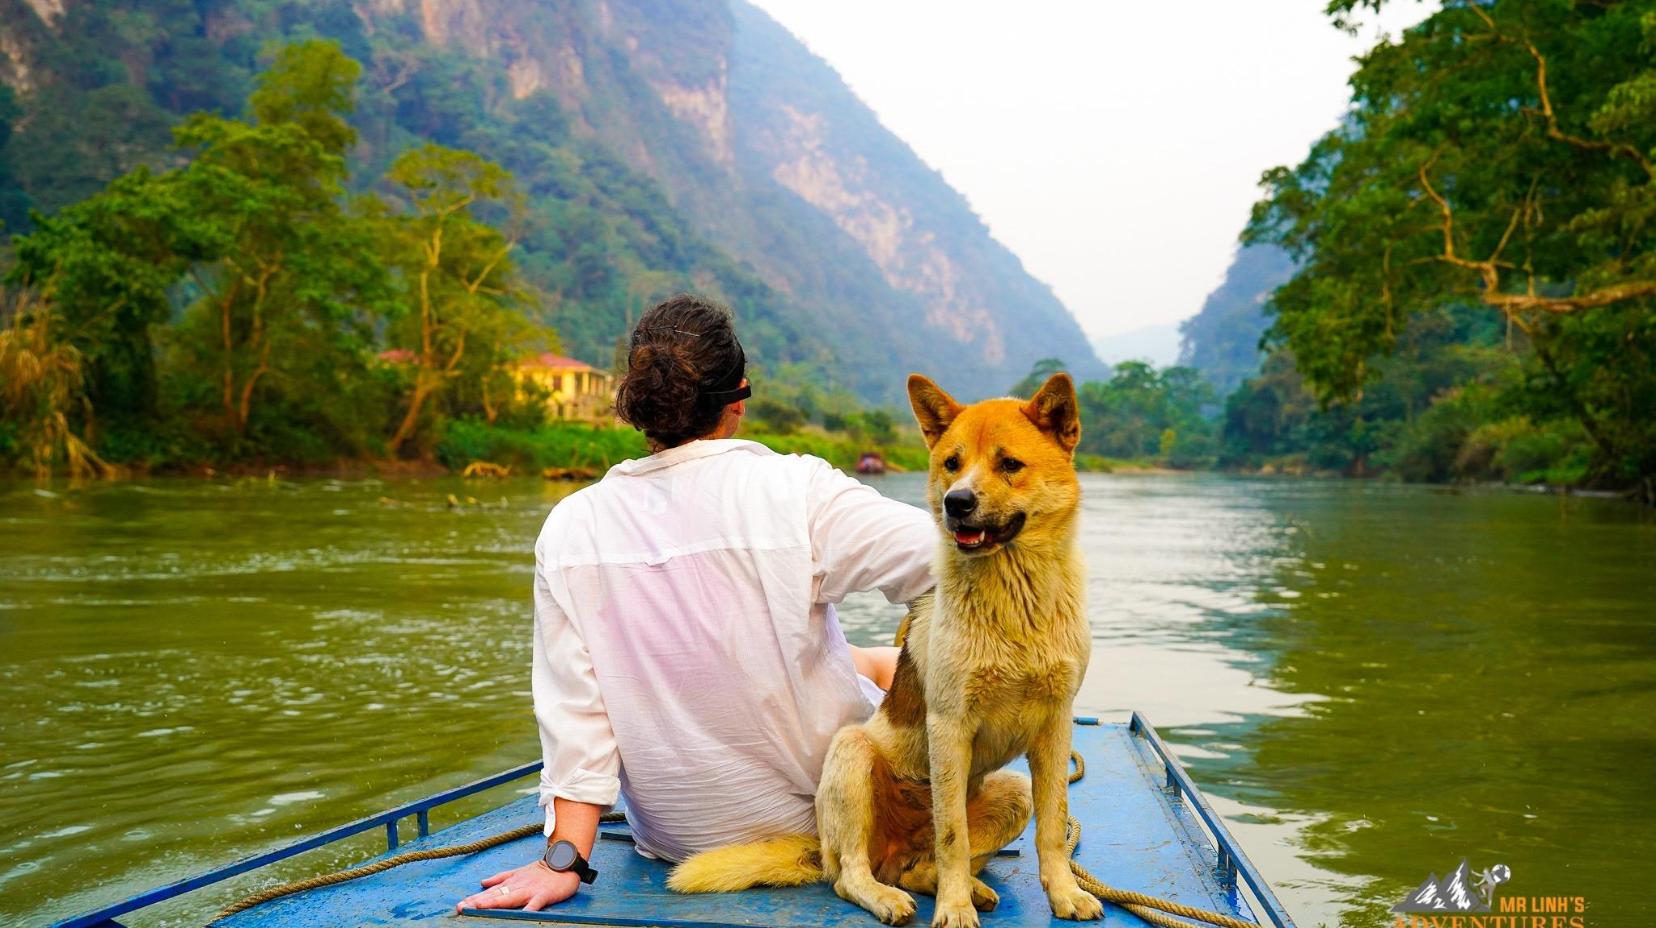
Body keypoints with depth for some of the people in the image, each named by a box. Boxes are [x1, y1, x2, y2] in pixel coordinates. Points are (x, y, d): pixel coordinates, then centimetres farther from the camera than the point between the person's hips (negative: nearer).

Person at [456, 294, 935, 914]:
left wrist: (565, 858, -7)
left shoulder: (570, 528, -10)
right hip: (818, 811, -3)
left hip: (673, 836, 4)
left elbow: (575, 711, -11)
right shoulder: (795, 491, -21)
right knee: (893, 664, 29)